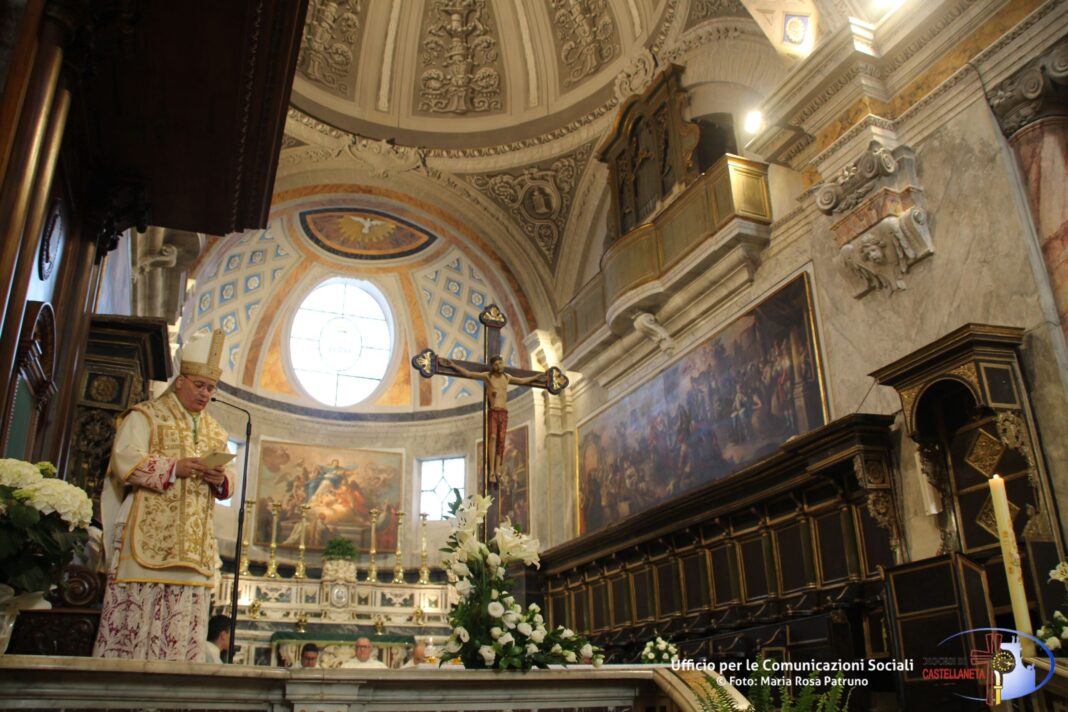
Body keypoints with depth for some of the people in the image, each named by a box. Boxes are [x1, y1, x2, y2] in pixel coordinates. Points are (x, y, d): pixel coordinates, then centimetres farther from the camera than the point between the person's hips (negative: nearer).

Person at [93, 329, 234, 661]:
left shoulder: (216, 433, 22)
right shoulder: (145, 416, 7)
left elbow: (228, 484, 19)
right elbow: (125, 460, -8)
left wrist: (221, 480, -5)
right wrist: (174, 467, -19)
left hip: (194, 544, 5)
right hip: (149, 536, -5)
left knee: (185, 623, 1)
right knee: (137, 611, -8)